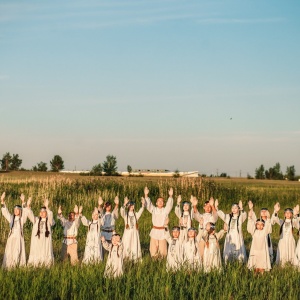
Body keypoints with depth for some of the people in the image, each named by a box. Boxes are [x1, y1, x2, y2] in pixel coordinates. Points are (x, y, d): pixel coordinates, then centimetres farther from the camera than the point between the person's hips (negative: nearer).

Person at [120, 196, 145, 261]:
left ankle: (135, 258, 6)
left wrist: (143, 204, -25)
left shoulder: (136, 214, 9)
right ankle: (126, 258, 1)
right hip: (127, 232, -2)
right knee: (127, 246, -5)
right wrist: (125, 204, -36)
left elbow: (141, 211, -8)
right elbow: (121, 211, -19)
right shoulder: (125, 214, 1)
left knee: (135, 246, 1)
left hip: (135, 232, 2)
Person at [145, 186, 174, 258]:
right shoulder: (153, 210, 5)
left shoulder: (165, 210, 3)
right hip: (154, 230, 1)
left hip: (162, 231, -1)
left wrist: (170, 196, -30)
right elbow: (148, 205, -8)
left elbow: (169, 205, -13)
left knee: (162, 247, 1)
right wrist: (146, 195, -23)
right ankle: (154, 257, 12)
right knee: (154, 246, 0)